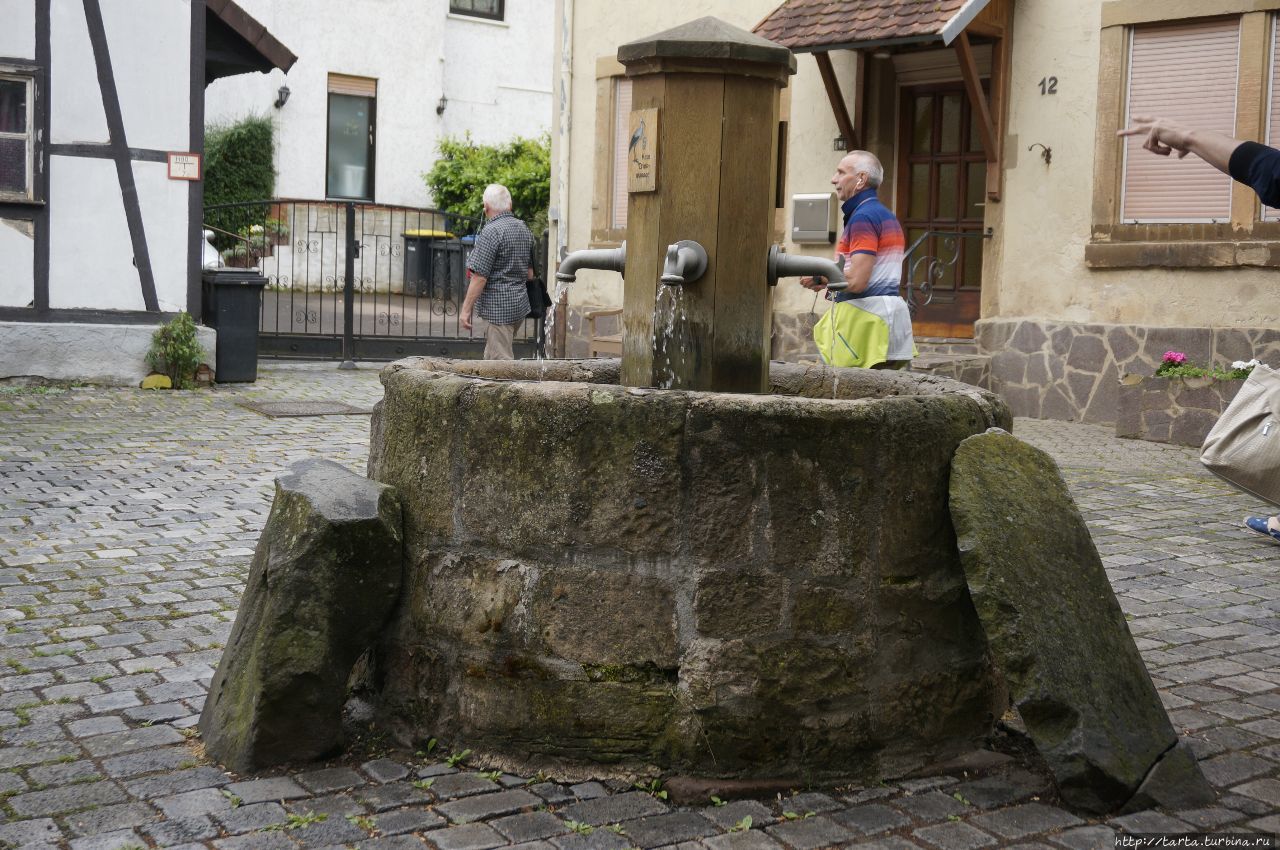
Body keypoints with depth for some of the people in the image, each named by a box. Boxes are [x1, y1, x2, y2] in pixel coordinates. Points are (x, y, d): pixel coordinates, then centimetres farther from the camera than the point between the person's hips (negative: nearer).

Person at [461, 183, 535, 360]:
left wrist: (466, 309, -14)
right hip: (521, 305, 9)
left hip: (498, 307, -9)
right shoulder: (524, 228, 10)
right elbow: (530, 272, 17)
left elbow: (479, 277, -19)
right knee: (492, 357, 21)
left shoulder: (491, 232, -16)